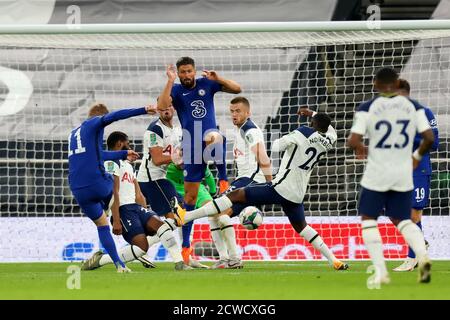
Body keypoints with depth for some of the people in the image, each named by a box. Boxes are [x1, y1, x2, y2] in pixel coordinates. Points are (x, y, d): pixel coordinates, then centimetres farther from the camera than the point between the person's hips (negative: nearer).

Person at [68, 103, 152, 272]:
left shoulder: (74, 133, 27)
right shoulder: (94, 124, 5)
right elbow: (111, 117, -16)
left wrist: (124, 154, 44)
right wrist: (143, 110, -18)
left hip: (78, 190, 6)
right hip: (98, 182, -6)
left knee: (102, 224, 14)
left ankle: (119, 264, 3)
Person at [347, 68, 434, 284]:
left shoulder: (368, 108, -7)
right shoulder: (413, 107, 1)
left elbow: (353, 142, -14)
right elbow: (429, 138, -4)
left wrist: (359, 147, 10)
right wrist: (417, 156, 15)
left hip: (377, 173, -3)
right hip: (404, 173, 3)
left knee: (368, 219, 13)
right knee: (403, 220, 17)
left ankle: (380, 271, 2)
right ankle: (422, 255, -11)